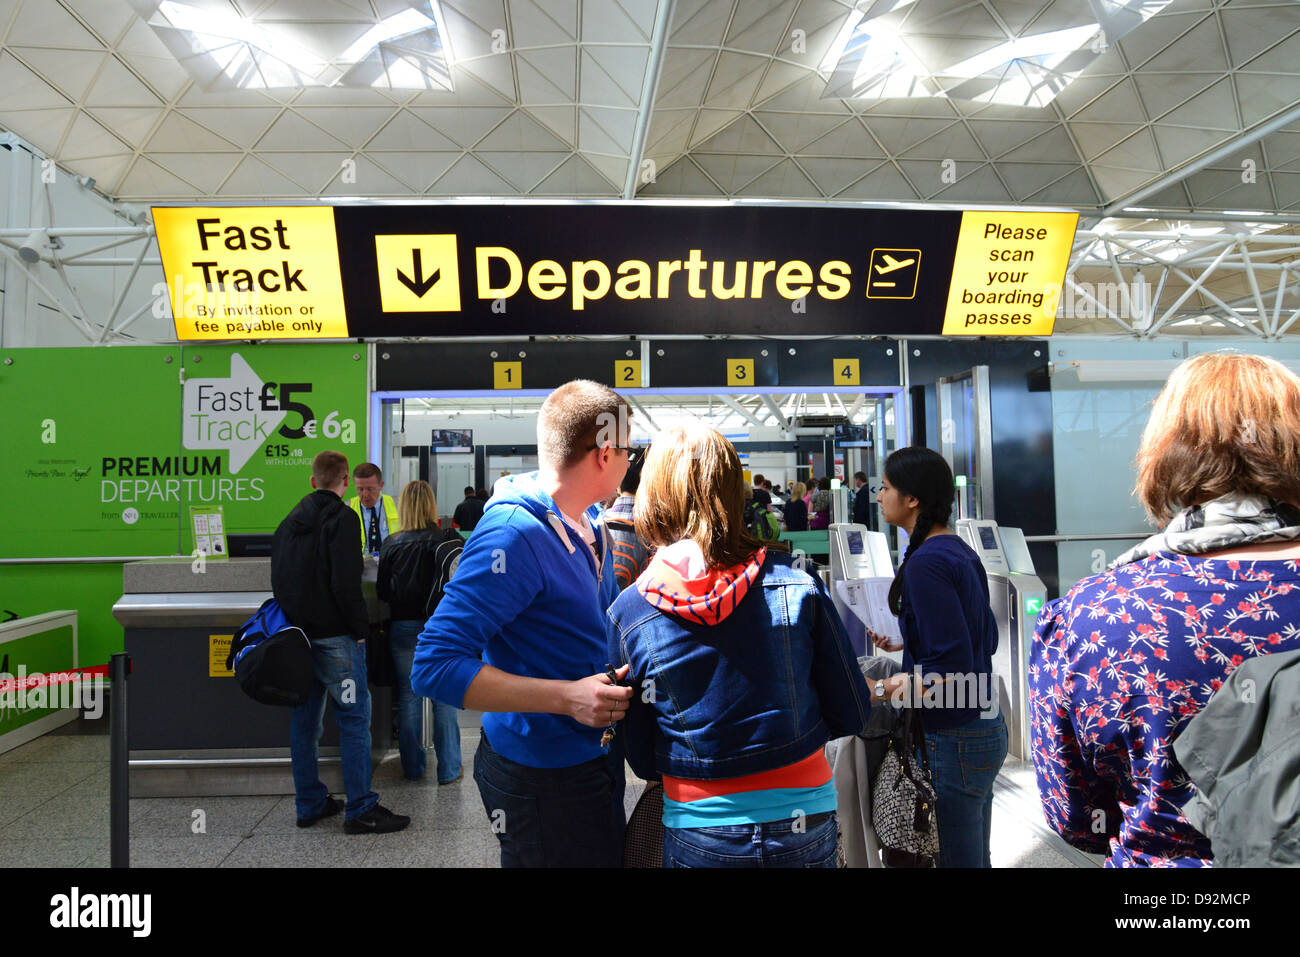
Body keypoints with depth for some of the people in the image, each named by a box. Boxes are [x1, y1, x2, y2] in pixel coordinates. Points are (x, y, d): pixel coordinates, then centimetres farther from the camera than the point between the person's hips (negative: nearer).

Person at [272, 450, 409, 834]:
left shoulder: (289, 521, 15)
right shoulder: (342, 518, -11)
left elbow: (278, 580, 19)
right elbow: (346, 583, -20)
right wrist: (360, 627, -12)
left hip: (296, 634, 8)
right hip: (333, 636, -8)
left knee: (304, 720, 13)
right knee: (354, 717, -3)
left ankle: (309, 804, 22)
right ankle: (360, 809, 0)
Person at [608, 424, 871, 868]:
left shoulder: (627, 614, -12)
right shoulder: (797, 583, -12)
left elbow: (642, 761, -3)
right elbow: (852, 715, -3)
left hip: (699, 834, 0)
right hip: (805, 822, 1)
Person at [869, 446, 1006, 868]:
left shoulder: (925, 563, -21)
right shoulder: (960, 551, 7)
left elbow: (954, 668, -24)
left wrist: (879, 689, -20)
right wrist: (907, 646, 17)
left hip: (954, 740, -10)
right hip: (986, 727, 10)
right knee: (975, 856, 22)